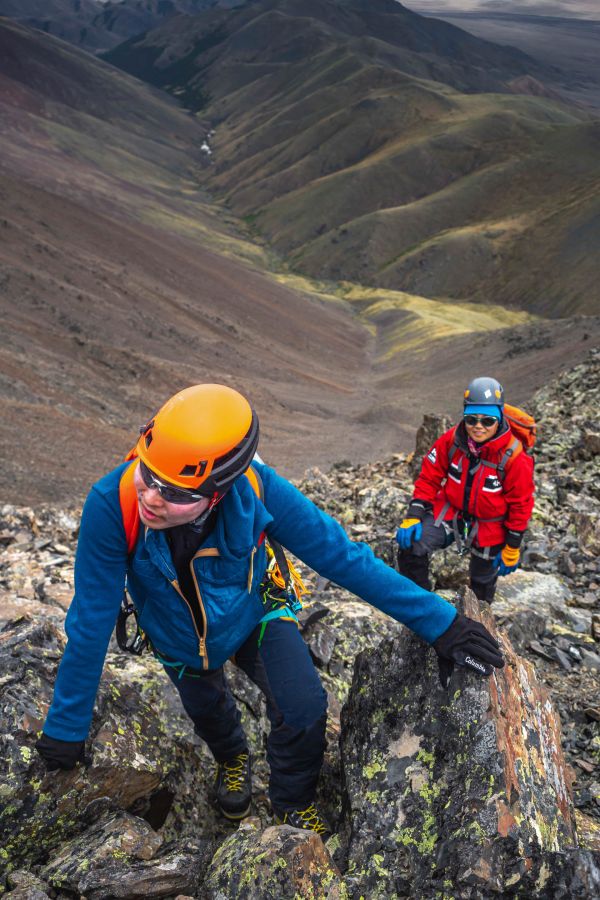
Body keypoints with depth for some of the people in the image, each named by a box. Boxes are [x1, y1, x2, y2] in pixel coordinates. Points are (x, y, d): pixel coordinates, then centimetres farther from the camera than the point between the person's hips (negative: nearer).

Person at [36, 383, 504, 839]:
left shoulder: (255, 489, -39)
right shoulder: (112, 502, -40)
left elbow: (342, 556, -29)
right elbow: (91, 621, -28)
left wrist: (441, 623, -25)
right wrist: (66, 728, -18)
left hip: (252, 614, -1)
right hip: (178, 639, 1)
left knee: (304, 709, -16)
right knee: (207, 711, 25)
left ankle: (293, 805, 19)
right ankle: (233, 759, 64)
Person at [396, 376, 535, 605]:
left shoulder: (513, 457, -24)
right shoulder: (452, 439, -16)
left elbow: (520, 505, -13)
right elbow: (429, 477, -5)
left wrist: (511, 549, -7)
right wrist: (413, 516, -14)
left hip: (488, 527, -2)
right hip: (449, 512, 2)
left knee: (482, 584, 16)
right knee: (410, 545, -18)